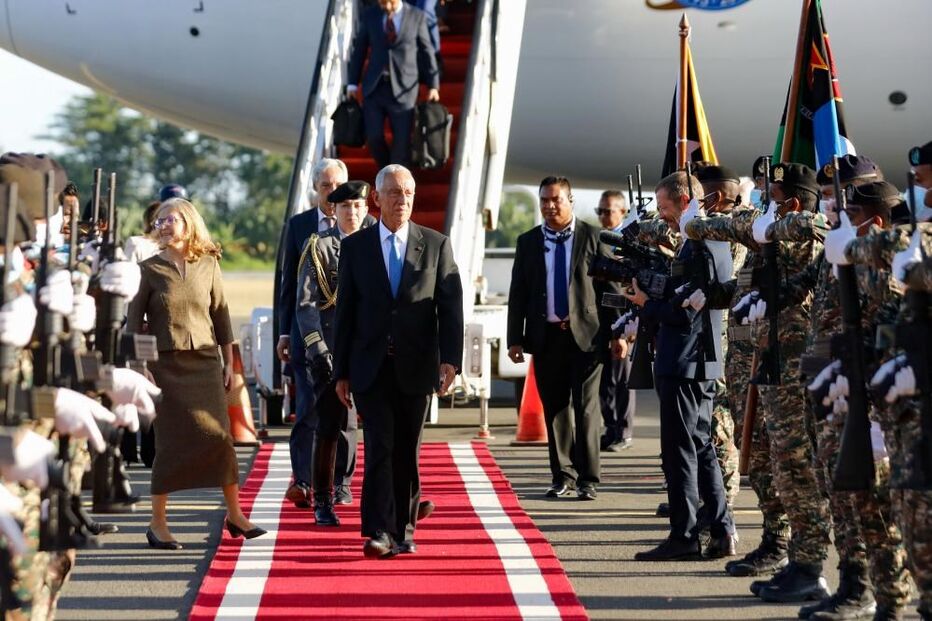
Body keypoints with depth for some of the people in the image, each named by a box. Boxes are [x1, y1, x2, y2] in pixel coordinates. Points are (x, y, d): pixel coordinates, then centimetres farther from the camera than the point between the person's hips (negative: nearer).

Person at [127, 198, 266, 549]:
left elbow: (221, 313, 11)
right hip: (167, 363, -2)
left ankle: (234, 514, 8)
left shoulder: (208, 265, 6)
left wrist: (229, 361, 9)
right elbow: (134, 320, 0)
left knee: (220, 434, -3)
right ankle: (158, 523, 6)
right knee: (170, 440, -3)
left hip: (206, 361, 2)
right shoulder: (149, 269, 0)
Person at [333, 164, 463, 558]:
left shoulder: (436, 245, 4)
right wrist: (341, 372, 3)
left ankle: (404, 529, 19)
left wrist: (450, 359, -13)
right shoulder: (355, 246, 5)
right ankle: (379, 532, -13)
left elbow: (450, 306, -1)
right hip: (371, 367, -1)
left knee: (407, 451, 8)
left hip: (416, 367, 1)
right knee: (380, 446, -10)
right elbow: (345, 312, 6)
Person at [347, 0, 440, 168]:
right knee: (374, 136, -2)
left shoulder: (417, 16, -1)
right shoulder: (369, 16, 4)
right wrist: (353, 82, 6)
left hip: (403, 87, -2)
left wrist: (433, 85, 1)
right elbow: (359, 50, 9)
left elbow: (426, 51, 3)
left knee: (402, 141, 0)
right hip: (374, 86, 2)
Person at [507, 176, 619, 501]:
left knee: (586, 407, -4)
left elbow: (612, 286, 0)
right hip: (546, 336, 3)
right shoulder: (528, 242, 8)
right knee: (554, 407, 9)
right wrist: (515, 338, 3)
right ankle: (562, 476, 20)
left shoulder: (593, 237, 0)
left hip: (586, 333, -3)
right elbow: (518, 293, 8)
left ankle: (587, 479, 1)